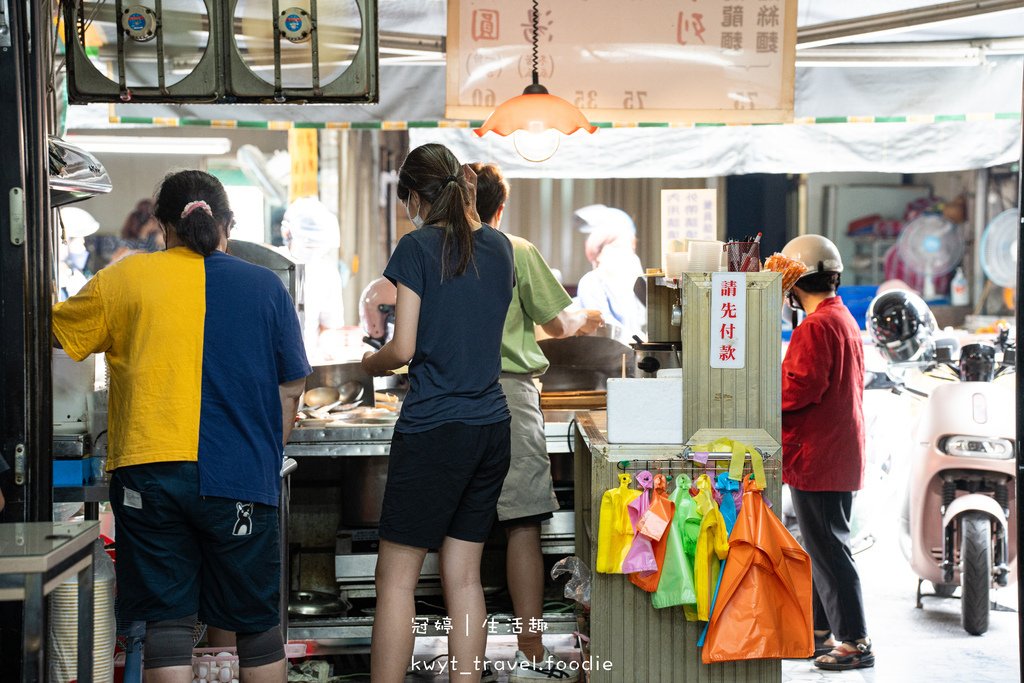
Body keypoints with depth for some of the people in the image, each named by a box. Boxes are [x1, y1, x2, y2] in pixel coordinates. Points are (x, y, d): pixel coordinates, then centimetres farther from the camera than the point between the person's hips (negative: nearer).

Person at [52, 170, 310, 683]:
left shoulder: (123, 279, 2)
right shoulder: (265, 286, 4)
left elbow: (53, 332, 15)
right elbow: (290, 389, 7)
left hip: (149, 469, 0)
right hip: (239, 476, 1)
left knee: (167, 618, 6)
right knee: (257, 618, 13)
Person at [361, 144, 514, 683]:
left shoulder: (418, 246, -7)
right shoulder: (499, 247, 10)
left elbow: (404, 348, -11)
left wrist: (370, 362, 10)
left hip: (433, 428, -6)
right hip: (491, 425, 6)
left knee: (396, 578, -1)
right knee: (464, 577, 10)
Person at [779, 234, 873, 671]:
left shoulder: (817, 326, -16)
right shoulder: (845, 319, 16)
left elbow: (800, 389, -22)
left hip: (816, 456, -10)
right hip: (840, 455, 10)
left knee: (828, 550, -6)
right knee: (823, 547, 17)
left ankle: (855, 642, -2)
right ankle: (823, 632, 25)